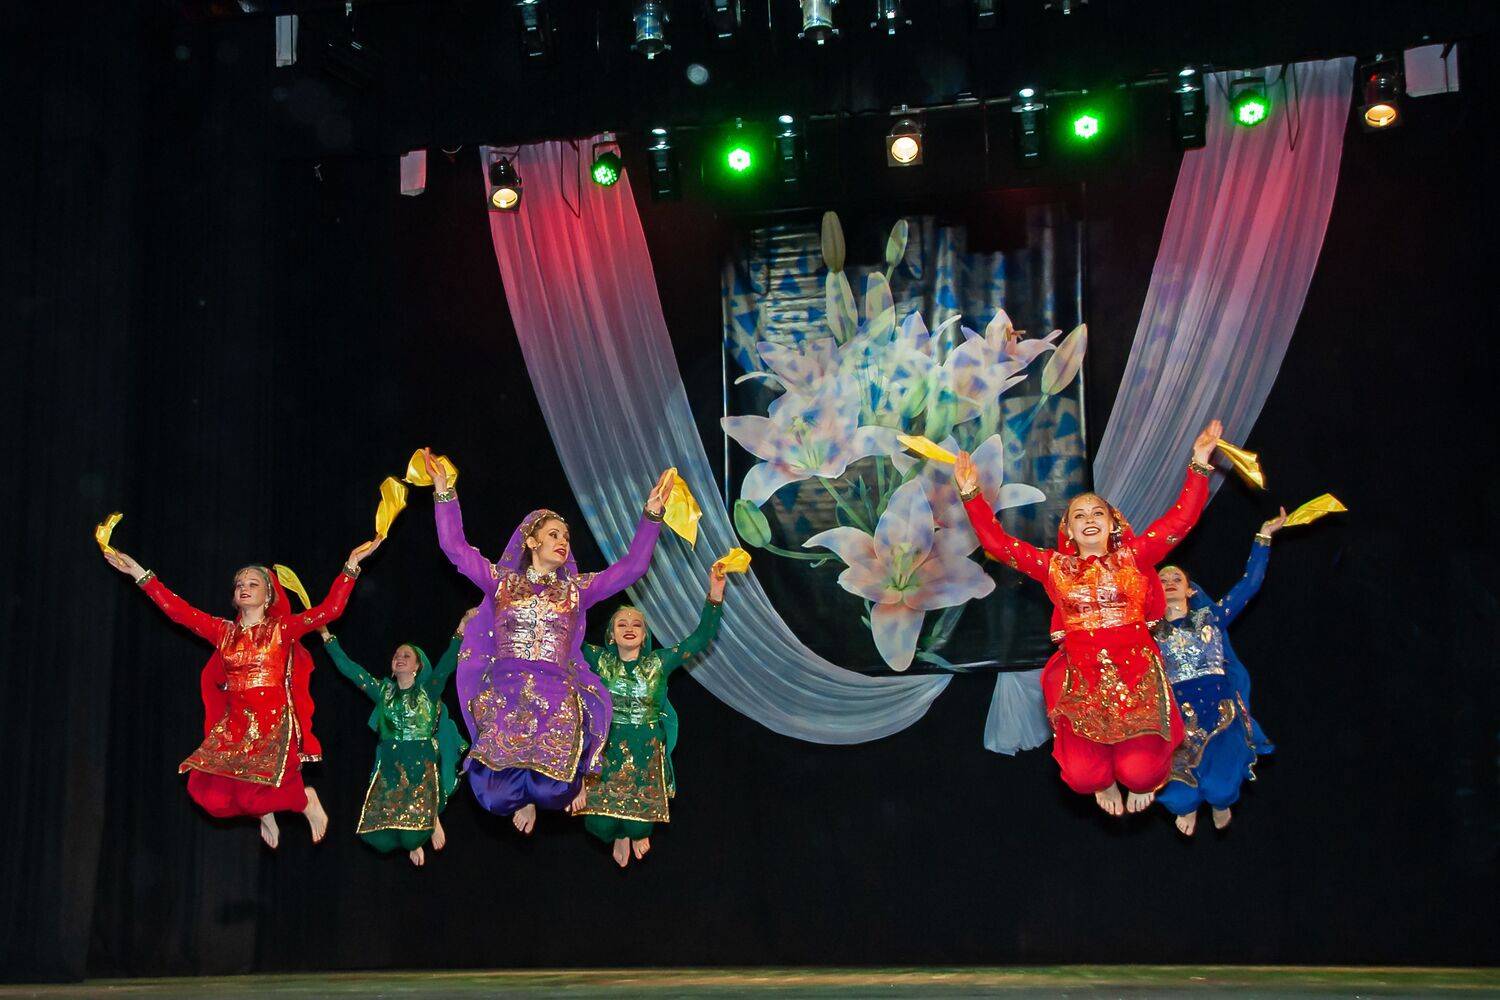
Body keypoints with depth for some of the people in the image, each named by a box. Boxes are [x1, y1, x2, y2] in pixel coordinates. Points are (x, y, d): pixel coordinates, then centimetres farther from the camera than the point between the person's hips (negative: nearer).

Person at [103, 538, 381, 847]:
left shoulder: (283, 628, 3)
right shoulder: (224, 631, 13)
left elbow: (329, 609, -6)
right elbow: (178, 610, 11)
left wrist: (351, 565, -11)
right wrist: (141, 575, 9)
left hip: (275, 723, -4)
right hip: (234, 724, 4)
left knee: (256, 791, -19)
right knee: (211, 792, -13)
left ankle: (305, 800, 14)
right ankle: (265, 812, 17)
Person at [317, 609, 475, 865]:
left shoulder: (428, 691, 6)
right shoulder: (383, 692, 16)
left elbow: (447, 664, -9)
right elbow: (349, 668, 15)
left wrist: (461, 627, -22)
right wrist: (327, 636, 11)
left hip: (422, 766, -3)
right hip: (388, 767, 3)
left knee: (413, 832, -22)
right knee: (380, 838, -14)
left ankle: (433, 819, 15)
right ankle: (413, 841, 20)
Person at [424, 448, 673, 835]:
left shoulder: (577, 589, 19)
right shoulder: (501, 581, 18)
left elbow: (633, 566, 15)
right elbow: (455, 547, 14)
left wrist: (651, 514, 8)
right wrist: (444, 491, 9)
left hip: (556, 697, 1)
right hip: (502, 695, 0)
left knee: (552, 792, -24)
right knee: (497, 796, -22)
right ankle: (523, 796, 18)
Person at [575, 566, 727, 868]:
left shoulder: (659, 662, 0)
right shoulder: (602, 661, 2)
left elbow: (701, 638, -4)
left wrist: (715, 596, -14)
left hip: (647, 750, 0)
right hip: (608, 748, 1)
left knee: (639, 825, -15)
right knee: (600, 823, -14)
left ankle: (637, 830, 26)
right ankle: (619, 834, 25)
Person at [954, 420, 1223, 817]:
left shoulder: (1133, 557, 11)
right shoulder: (1055, 567, 14)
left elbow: (1181, 519, 7)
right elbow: (998, 543, 13)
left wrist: (1199, 464, 2)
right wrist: (971, 495, 7)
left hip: (1137, 676, 0)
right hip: (1083, 681, 1)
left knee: (1139, 773, -19)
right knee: (1082, 777, -19)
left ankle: (1142, 778, 21)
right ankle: (1104, 781, 20)